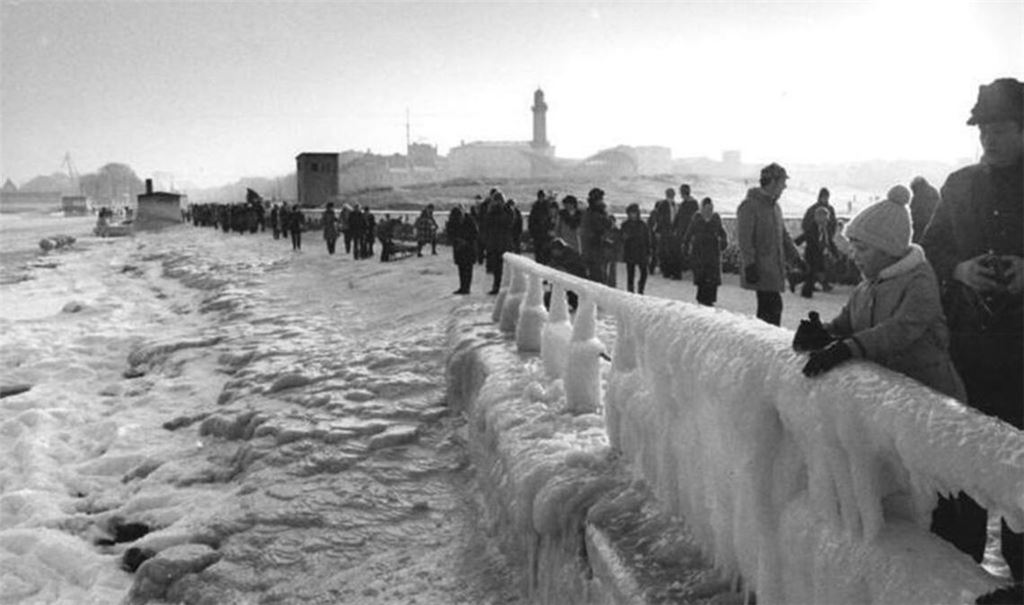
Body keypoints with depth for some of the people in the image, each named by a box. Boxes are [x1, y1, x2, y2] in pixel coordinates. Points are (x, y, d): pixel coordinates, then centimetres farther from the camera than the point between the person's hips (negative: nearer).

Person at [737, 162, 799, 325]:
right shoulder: (749, 205, -11)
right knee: (774, 306, -13)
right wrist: (750, 266, -20)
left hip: (775, 268, 9)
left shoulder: (774, 205, 17)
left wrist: (796, 257, 20)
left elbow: (783, 235, 25)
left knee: (766, 308, 10)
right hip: (761, 269, -9)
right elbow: (744, 239, -16)